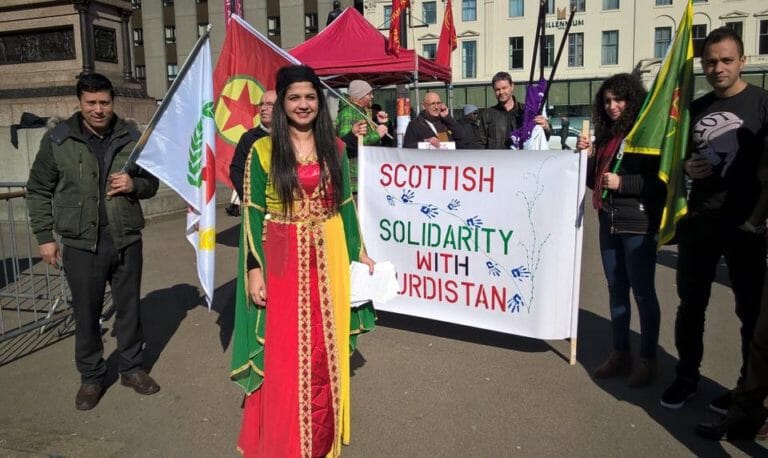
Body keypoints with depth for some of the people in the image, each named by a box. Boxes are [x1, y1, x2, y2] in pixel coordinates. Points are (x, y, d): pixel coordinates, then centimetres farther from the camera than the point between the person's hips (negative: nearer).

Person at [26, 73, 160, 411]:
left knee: (129, 307, 12)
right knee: (86, 313, 8)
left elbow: (151, 182, 12)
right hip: (82, 244, -1)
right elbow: (38, 191, 5)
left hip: (126, 240, 2)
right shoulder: (58, 140, -1)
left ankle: (131, 368, 29)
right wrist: (44, 236, 0)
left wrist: (133, 185, -10)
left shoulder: (131, 137, 4)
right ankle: (91, 376, 26)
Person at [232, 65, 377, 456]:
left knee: (324, 353, 12)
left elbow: (345, 204, 11)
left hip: (327, 260, 3)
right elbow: (252, 213, -4)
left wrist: (360, 253, 9)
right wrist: (254, 269, -10)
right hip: (281, 262, -3)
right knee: (283, 357, 4)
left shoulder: (334, 148, 7)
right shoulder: (263, 150, -2)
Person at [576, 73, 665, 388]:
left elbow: (662, 181, -11)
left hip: (638, 224, -7)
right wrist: (587, 155, 0)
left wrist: (622, 183, -19)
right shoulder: (605, 135, 12)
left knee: (642, 292, 2)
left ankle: (648, 360, 16)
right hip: (609, 222, 7)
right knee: (616, 288, 13)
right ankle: (620, 353, 25)